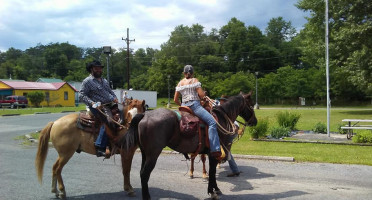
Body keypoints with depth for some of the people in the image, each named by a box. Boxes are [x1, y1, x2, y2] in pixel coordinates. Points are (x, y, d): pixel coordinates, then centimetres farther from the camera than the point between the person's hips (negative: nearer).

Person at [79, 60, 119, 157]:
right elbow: (81, 95, -5)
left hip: (111, 104, 9)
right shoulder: (87, 81, 1)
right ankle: (100, 147, -32)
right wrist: (91, 102, -20)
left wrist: (115, 98, 10)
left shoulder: (104, 80, 25)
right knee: (109, 121, -31)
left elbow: (110, 91, 32)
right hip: (98, 106, -9)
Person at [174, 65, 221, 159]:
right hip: (194, 105, -7)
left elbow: (175, 100, 14)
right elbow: (202, 95, -9)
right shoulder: (194, 80, 1)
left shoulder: (180, 83, 16)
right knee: (212, 122, -16)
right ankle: (215, 150, -31)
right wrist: (201, 98, 12)